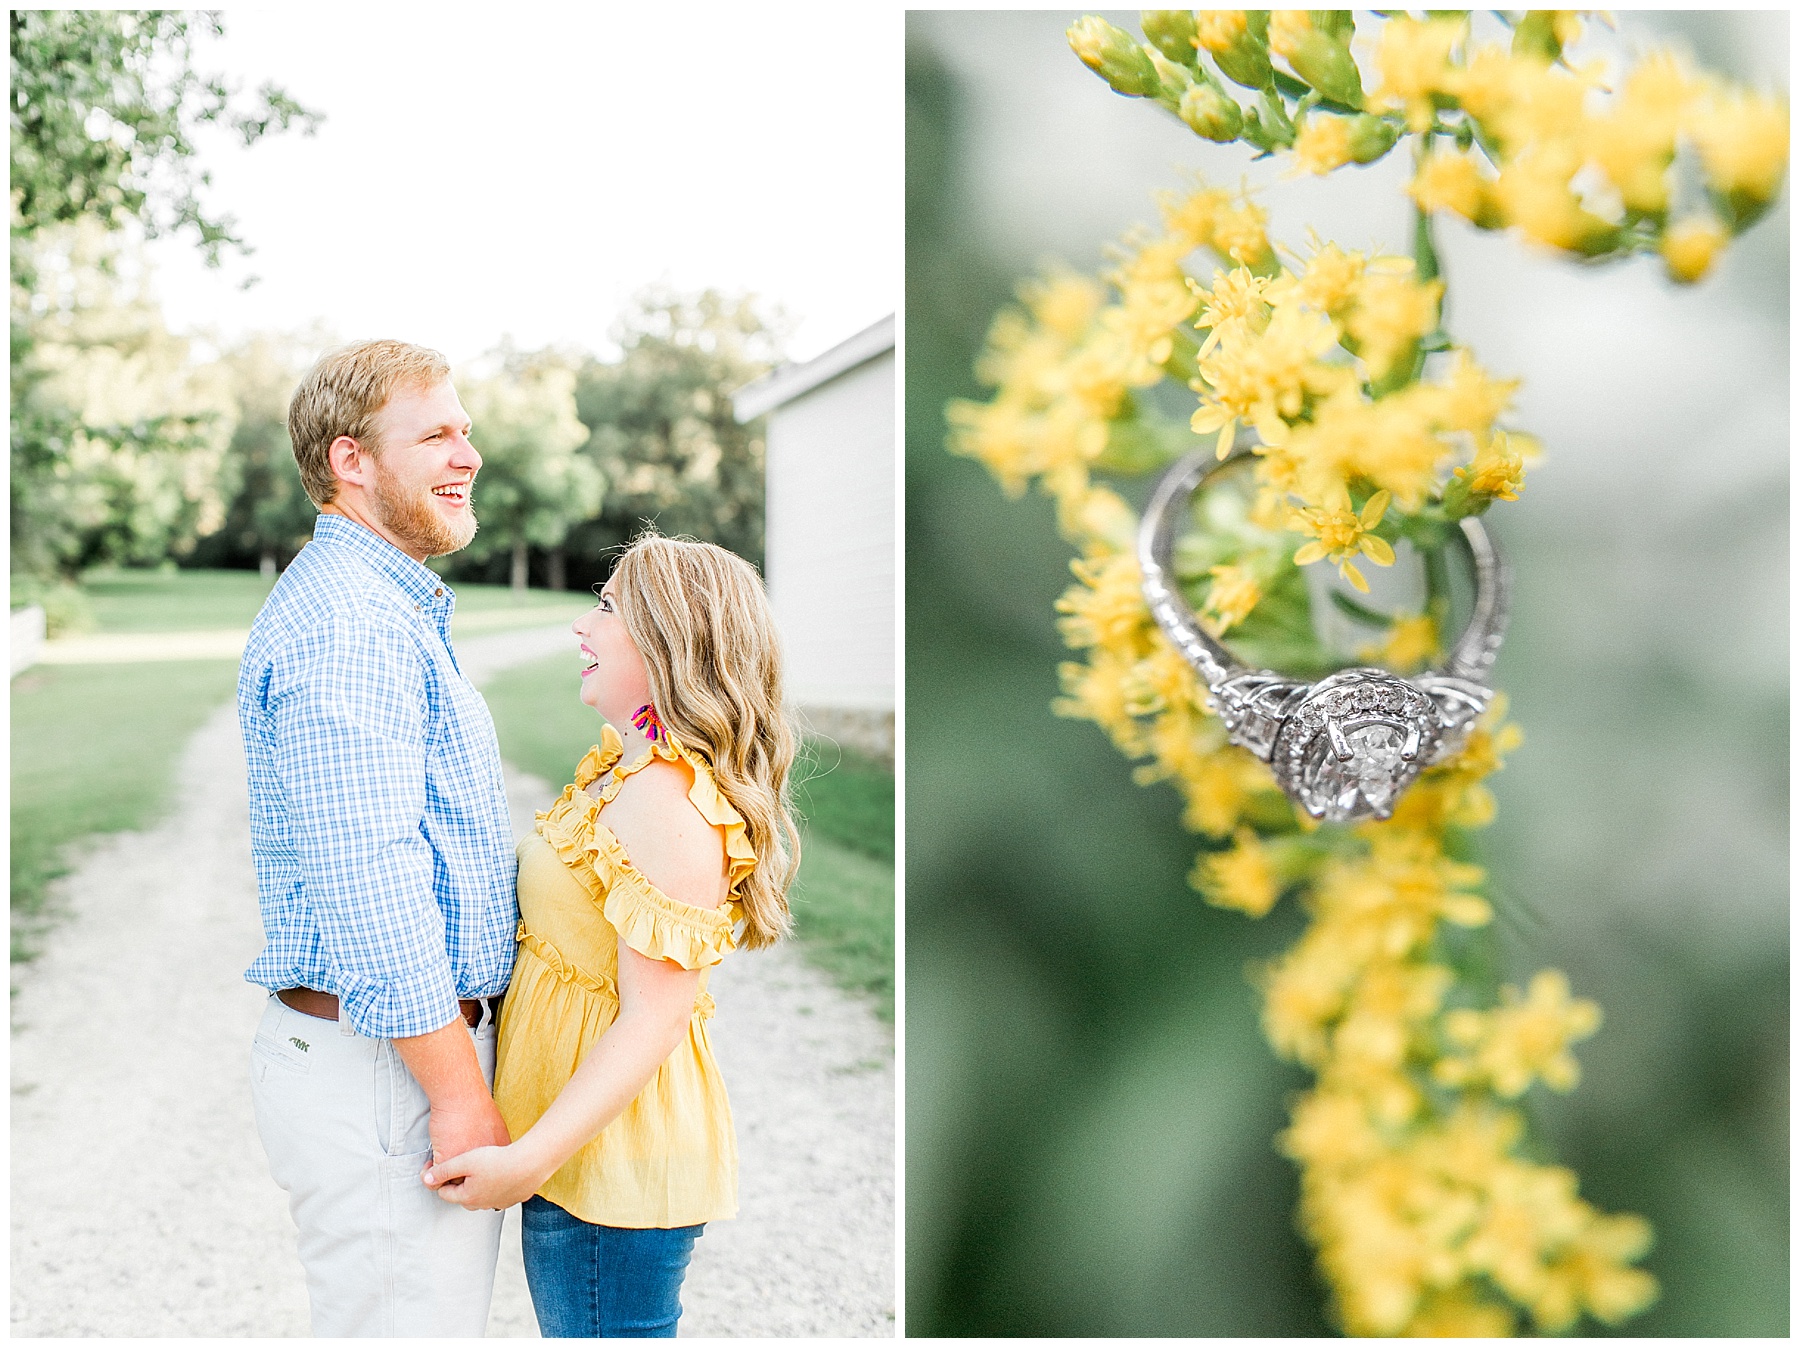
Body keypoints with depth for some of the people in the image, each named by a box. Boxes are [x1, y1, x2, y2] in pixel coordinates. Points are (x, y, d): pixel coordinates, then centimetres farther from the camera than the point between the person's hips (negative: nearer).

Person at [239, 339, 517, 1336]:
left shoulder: (389, 609, 18)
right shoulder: (344, 623, -17)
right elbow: (367, 881, -24)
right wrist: (459, 1094, -21)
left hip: (421, 1043, 10)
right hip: (382, 1070, -10)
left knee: (439, 1320, 19)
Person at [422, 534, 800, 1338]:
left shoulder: (667, 802, -23)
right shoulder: (626, 772, 9)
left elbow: (651, 1022, -24)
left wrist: (530, 1156, -26)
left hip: (611, 1151, -10)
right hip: (591, 1145, 10)